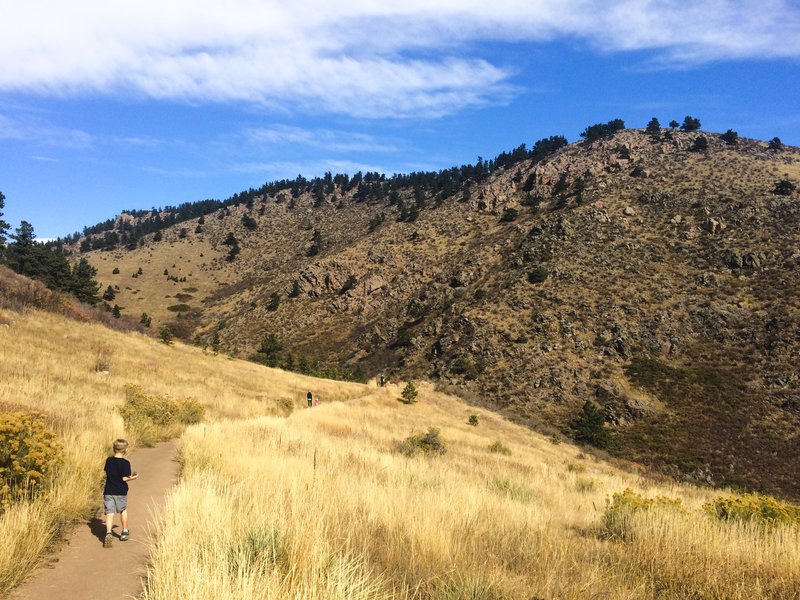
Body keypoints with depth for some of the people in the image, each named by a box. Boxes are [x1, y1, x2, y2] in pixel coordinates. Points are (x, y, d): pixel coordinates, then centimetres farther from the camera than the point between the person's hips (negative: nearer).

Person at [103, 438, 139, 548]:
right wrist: (132, 478, 2)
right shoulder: (125, 463, -13)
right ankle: (124, 532, 32)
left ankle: (108, 532, -22)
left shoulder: (109, 460, 1)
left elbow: (107, 474, 10)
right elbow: (125, 478, -17)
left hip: (108, 491, 2)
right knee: (123, 510, 19)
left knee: (109, 513, 0)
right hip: (120, 492, -2)